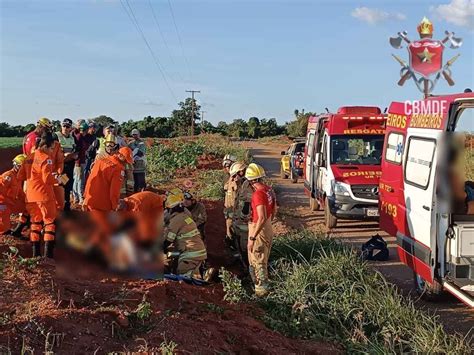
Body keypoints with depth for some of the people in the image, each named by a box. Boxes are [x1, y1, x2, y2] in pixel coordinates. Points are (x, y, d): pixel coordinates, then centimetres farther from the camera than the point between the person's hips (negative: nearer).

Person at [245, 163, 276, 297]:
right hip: (268, 228, 9)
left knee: (257, 262, 4)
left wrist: (252, 238, -27)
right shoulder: (269, 190, 3)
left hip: (259, 229, -9)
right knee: (263, 261, 23)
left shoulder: (258, 193, -25)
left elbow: (261, 218, -30)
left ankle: (261, 290, 13)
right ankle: (263, 286, 36)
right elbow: (274, 210, 16)